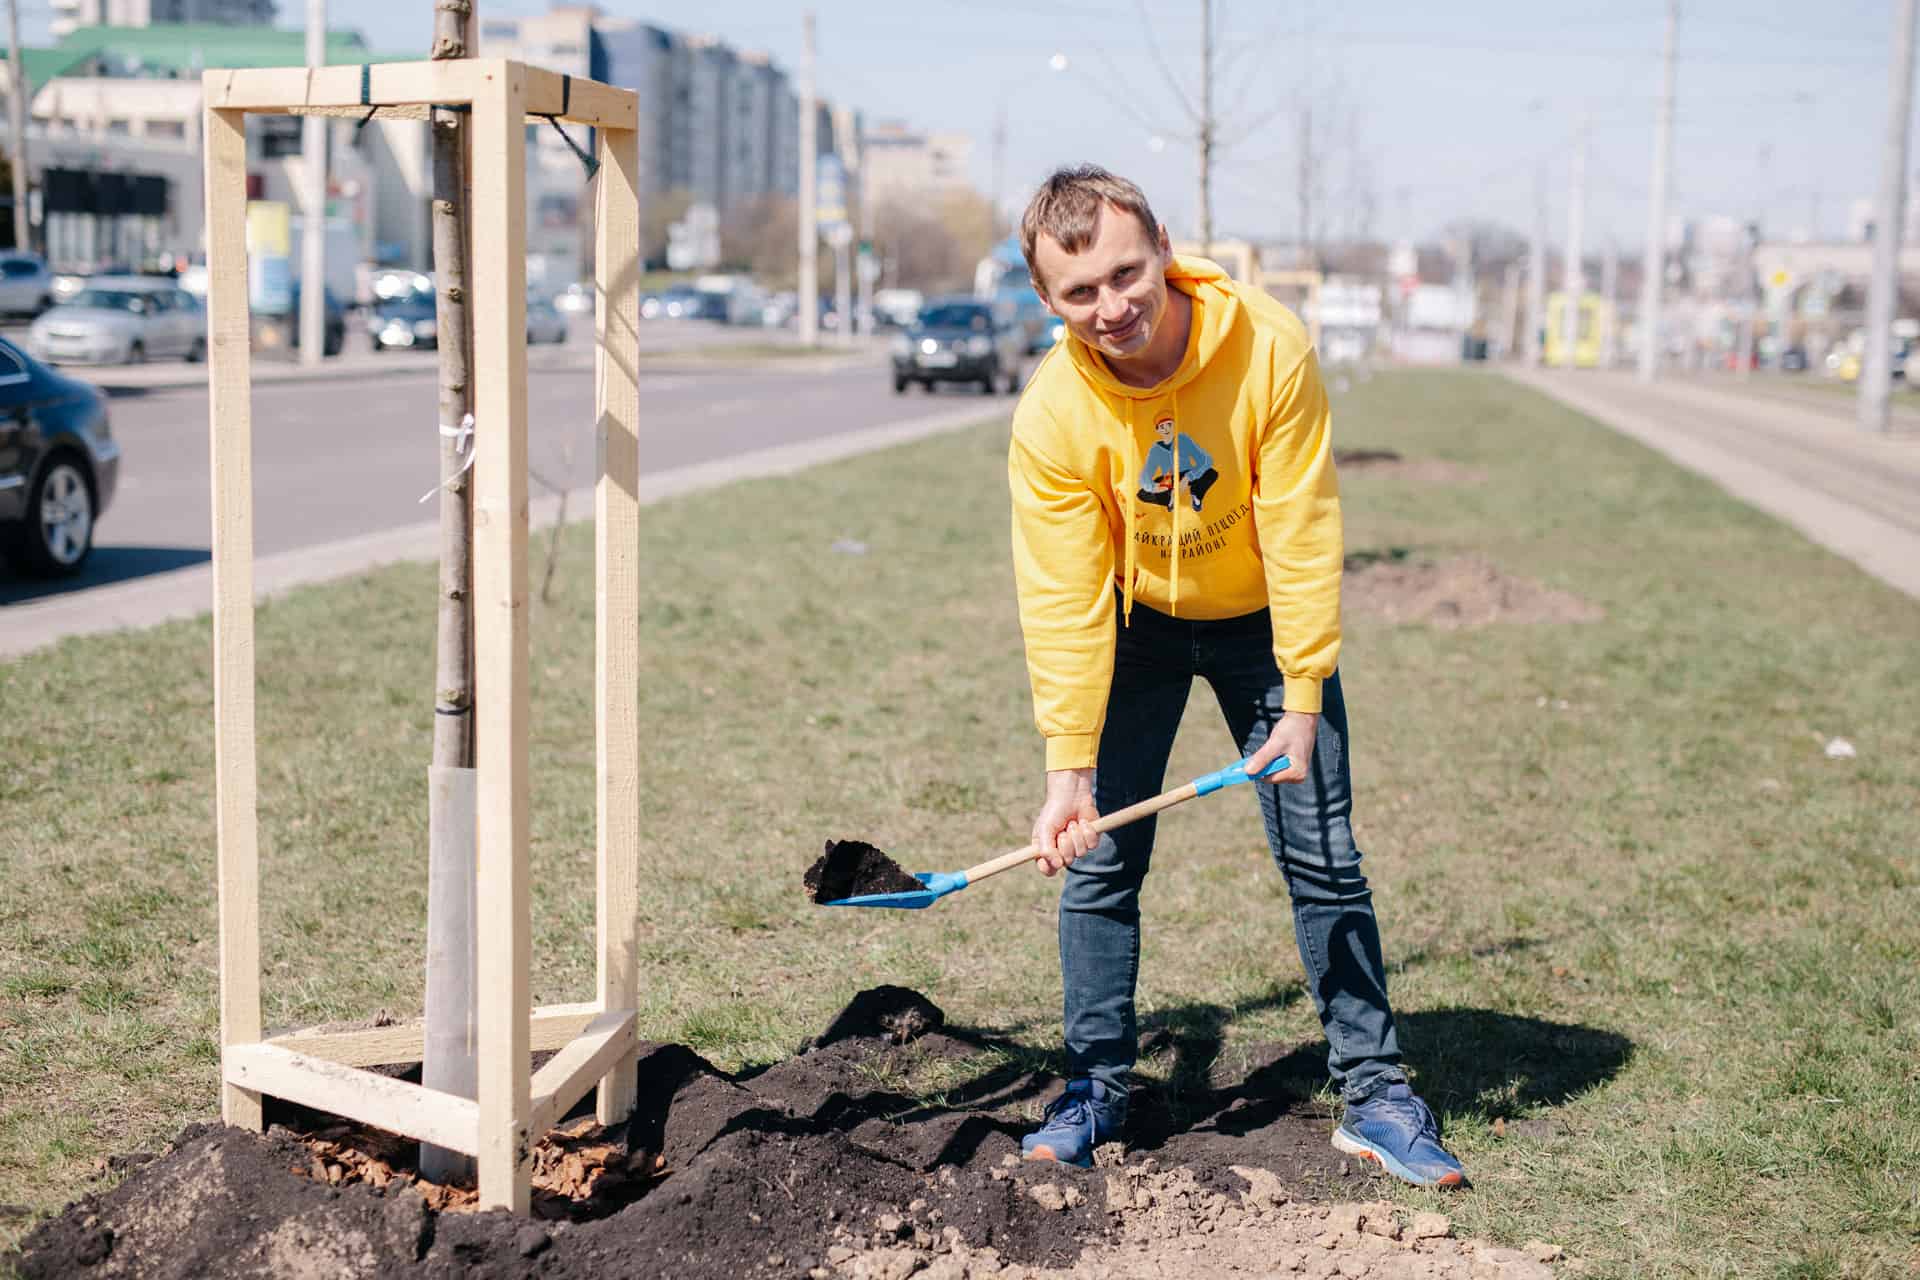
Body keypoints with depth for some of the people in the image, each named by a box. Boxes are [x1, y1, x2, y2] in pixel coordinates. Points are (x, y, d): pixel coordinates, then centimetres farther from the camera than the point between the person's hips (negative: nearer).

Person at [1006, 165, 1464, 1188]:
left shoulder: (1270, 349, -28)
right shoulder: (1052, 414, -24)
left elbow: (1300, 536, -21)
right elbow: (1062, 602, -20)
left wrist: (1303, 700, -20)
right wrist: (1069, 767, -23)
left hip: (1262, 621, -1)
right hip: (1134, 626, 1)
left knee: (1322, 856, -2)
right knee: (1099, 857, -3)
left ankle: (1375, 1096, 10)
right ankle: (1096, 1090, 12)